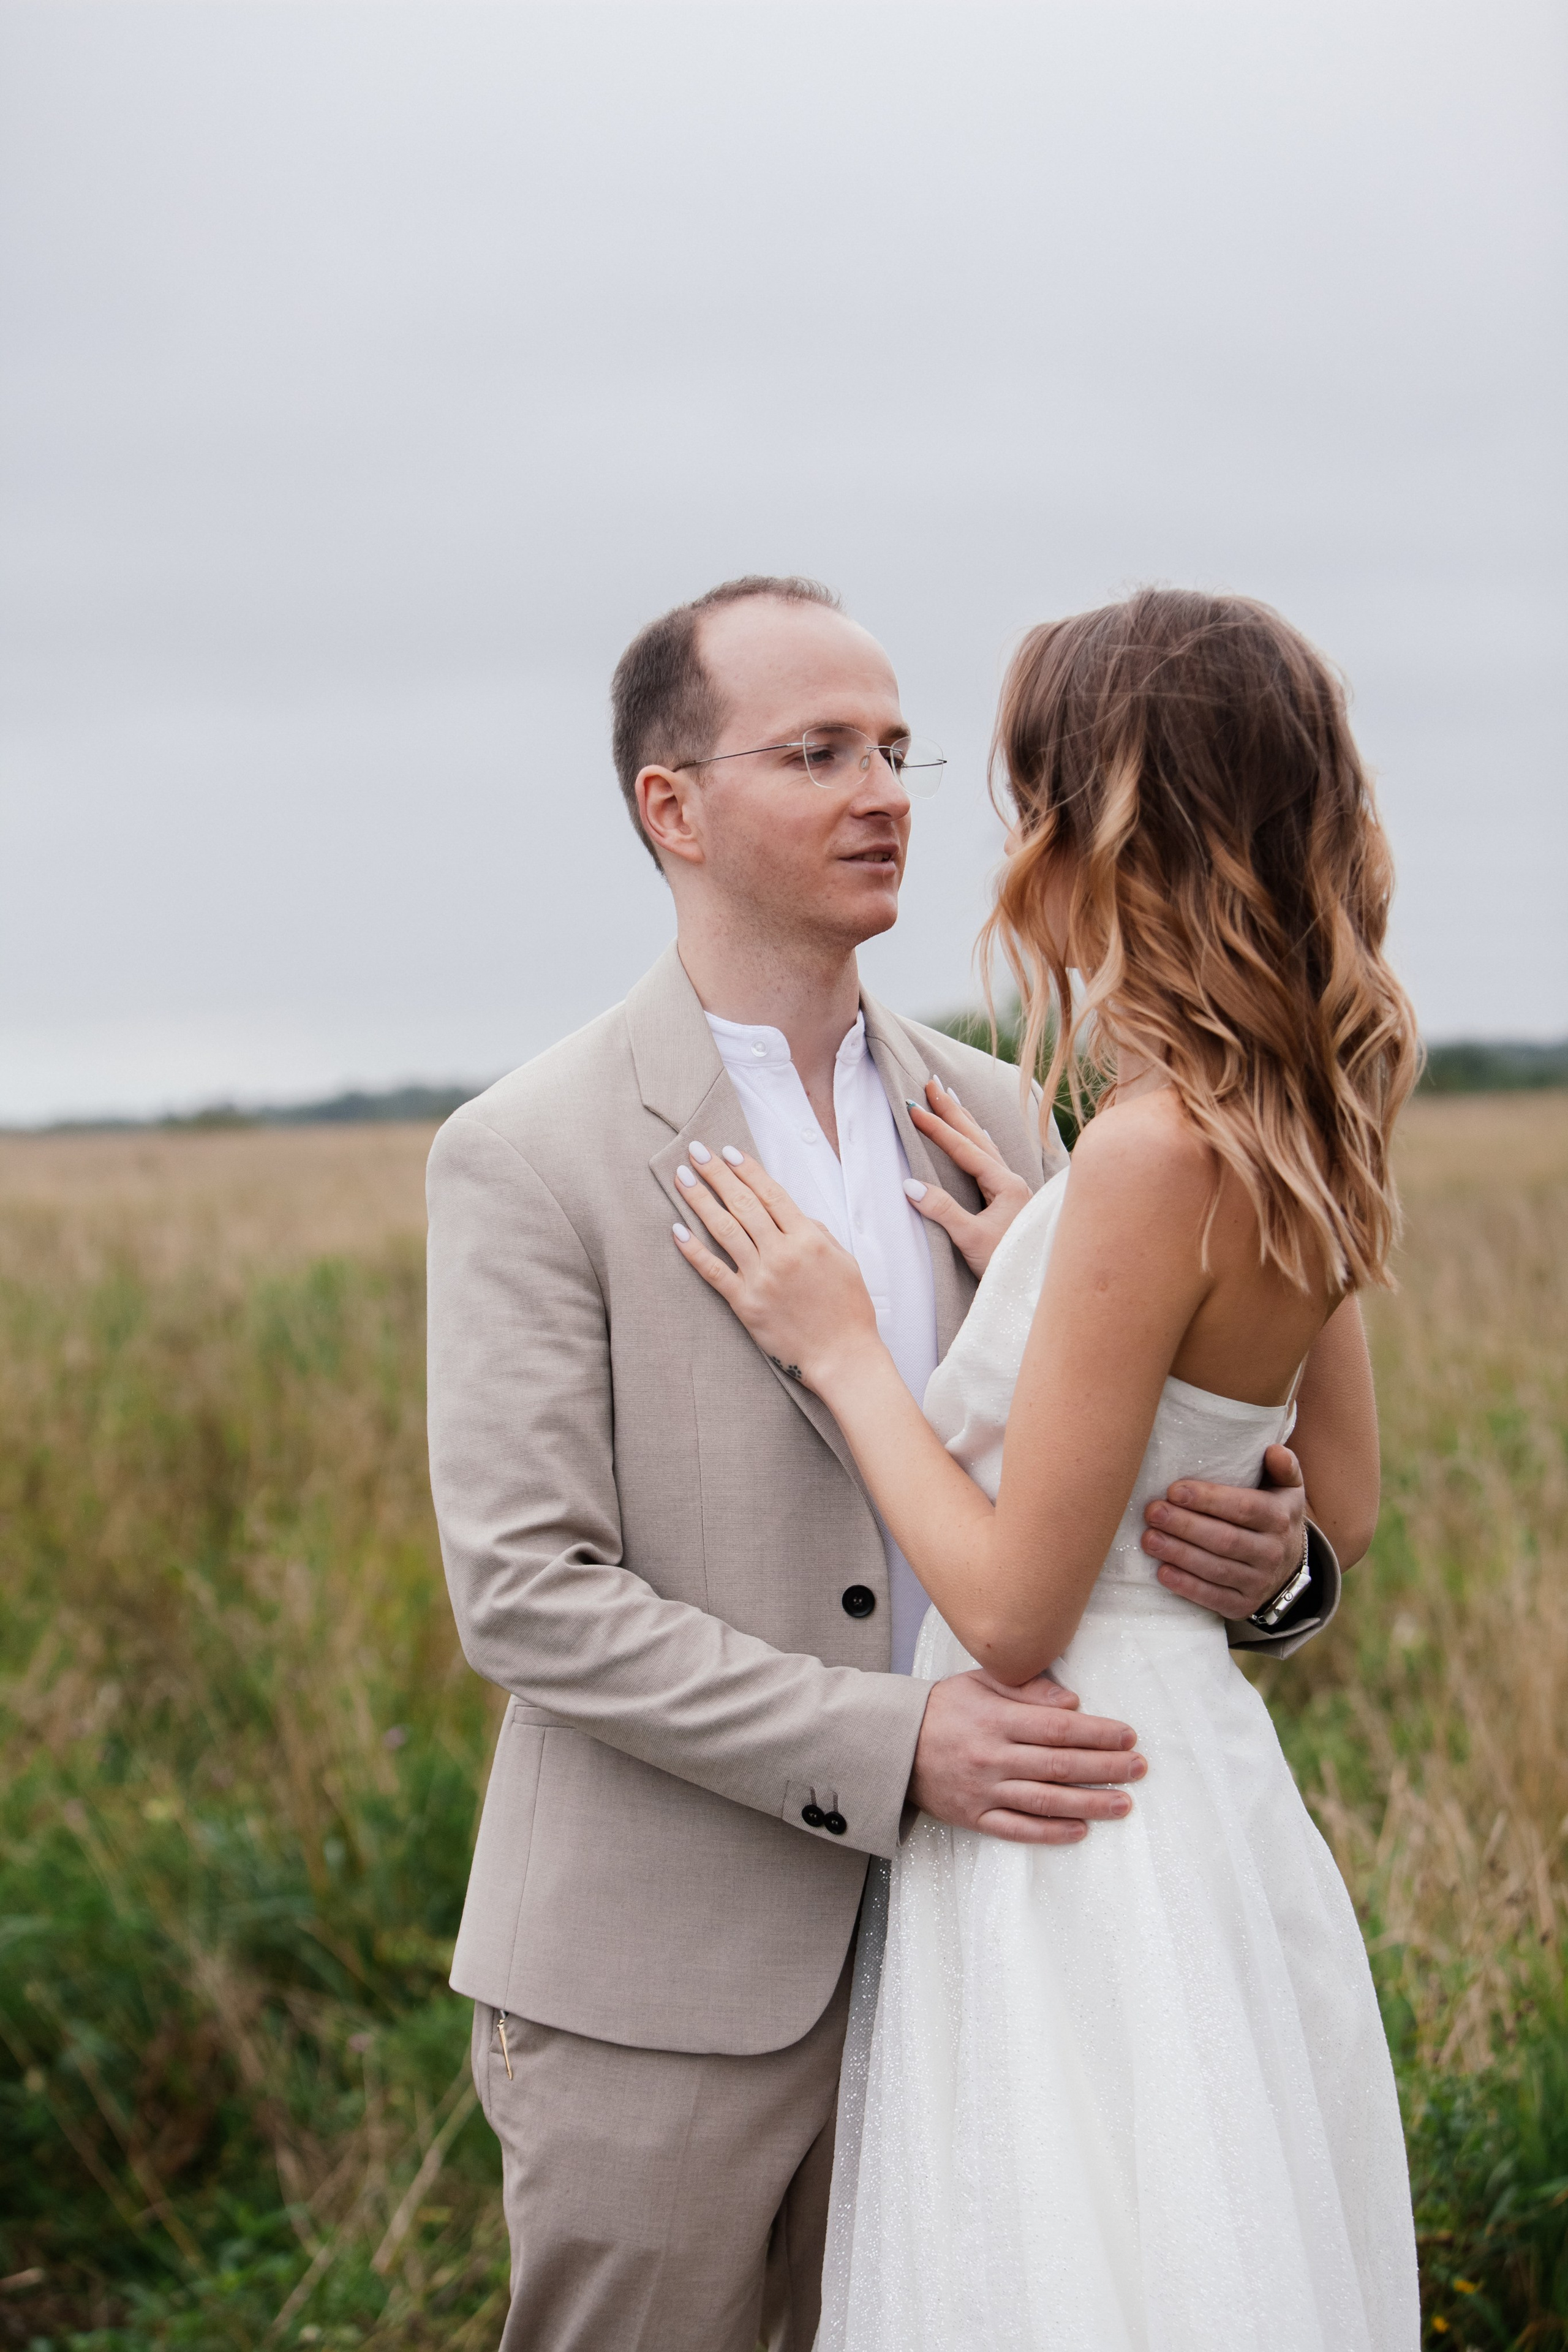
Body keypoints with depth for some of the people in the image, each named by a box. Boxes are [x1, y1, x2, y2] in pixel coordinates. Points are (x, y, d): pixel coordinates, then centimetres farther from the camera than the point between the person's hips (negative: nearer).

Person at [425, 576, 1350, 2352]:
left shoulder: (991, 1122, 6)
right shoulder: (529, 1159, -10)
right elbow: (524, 1594, -15)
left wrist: (1266, 1556, -14)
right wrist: (892, 1746, -24)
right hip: (656, 1996, -5)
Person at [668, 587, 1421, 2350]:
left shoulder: (1157, 1154, -23)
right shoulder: (1299, 1139, 4)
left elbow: (1015, 1612, -21)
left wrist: (841, 1349, -9)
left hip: (1078, 1831, -9)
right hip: (1196, 1772, 9)